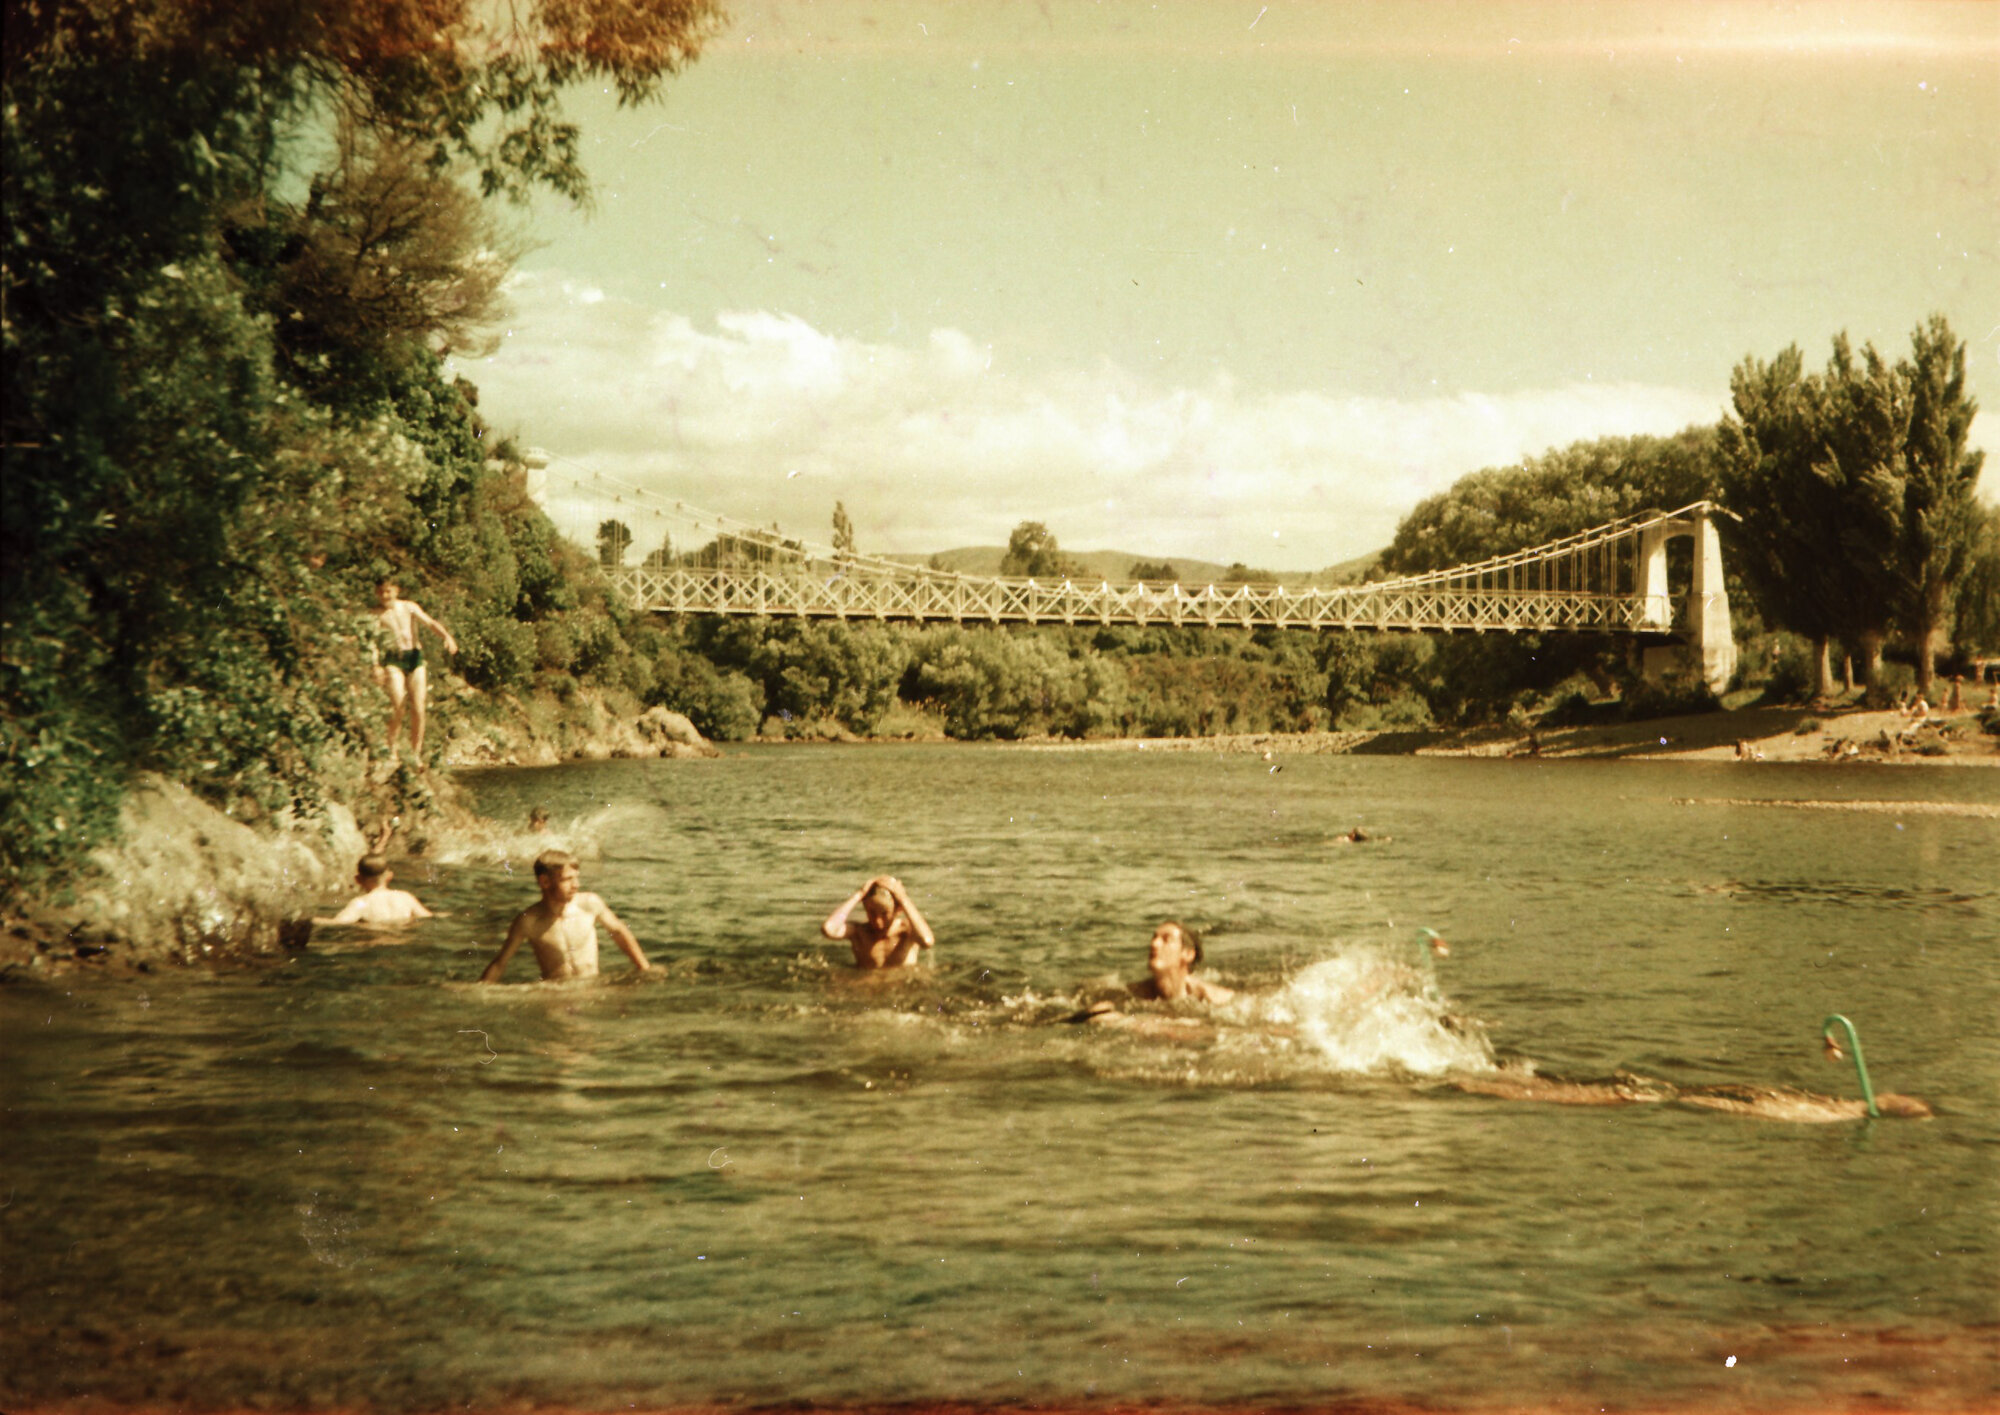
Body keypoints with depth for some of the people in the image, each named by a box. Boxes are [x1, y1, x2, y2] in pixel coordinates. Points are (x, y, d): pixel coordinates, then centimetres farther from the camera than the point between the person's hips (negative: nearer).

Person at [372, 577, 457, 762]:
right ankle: (391, 748, -1)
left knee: (418, 709, -2)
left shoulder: (409, 607, 12)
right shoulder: (377, 613, 1)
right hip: (392, 660, -3)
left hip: (414, 657, 3)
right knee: (398, 705, -19)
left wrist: (447, 636, -16)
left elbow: (430, 623, 4)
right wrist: (376, 666, -26)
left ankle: (416, 752, 9)